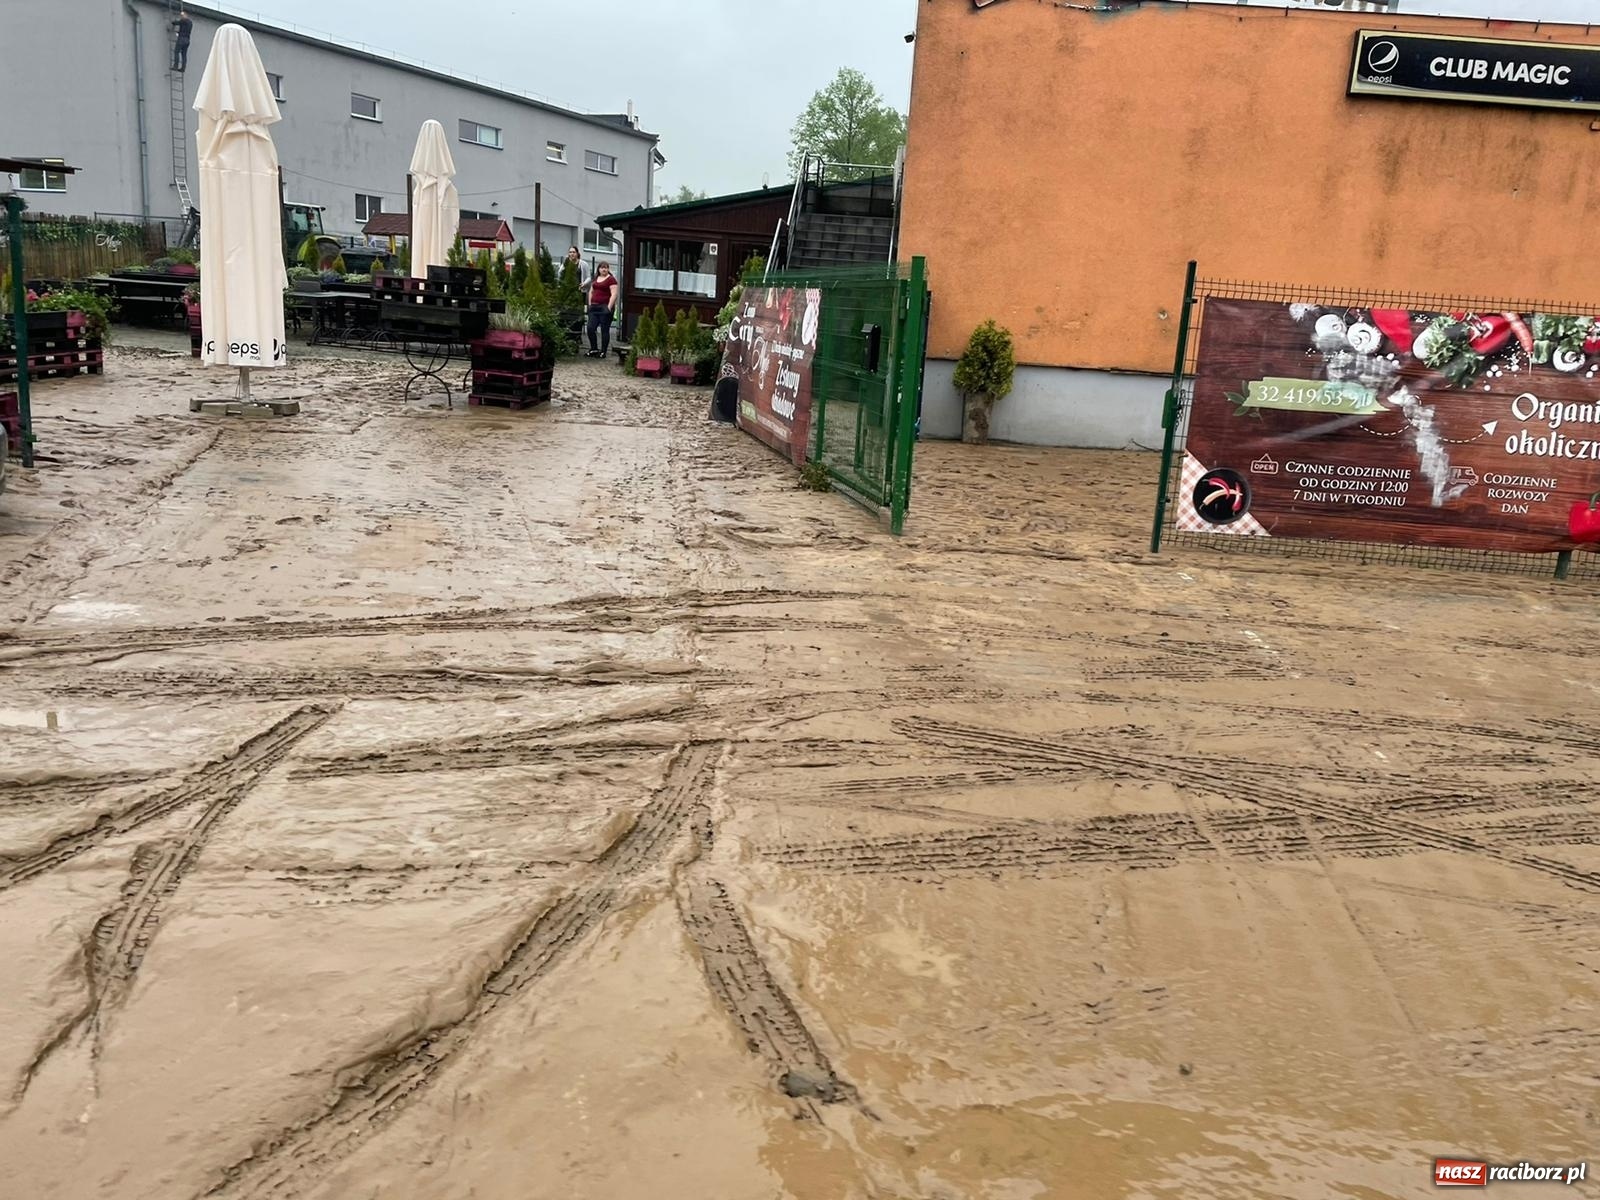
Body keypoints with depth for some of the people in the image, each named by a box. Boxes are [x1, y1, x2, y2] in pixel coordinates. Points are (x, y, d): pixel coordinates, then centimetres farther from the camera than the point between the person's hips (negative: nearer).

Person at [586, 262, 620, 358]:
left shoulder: (611, 279, -5)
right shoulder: (596, 279, 16)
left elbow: (614, 295, -13)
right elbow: (591, 291, 25)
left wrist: (609, 307, -17)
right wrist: (590, 303, 14)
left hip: (605, 308, -7)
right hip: (594, 307, 7)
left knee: (604, 330, -2)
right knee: (590, 328, 1)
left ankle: (603, 352, 5)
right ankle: (594, 349, 14)